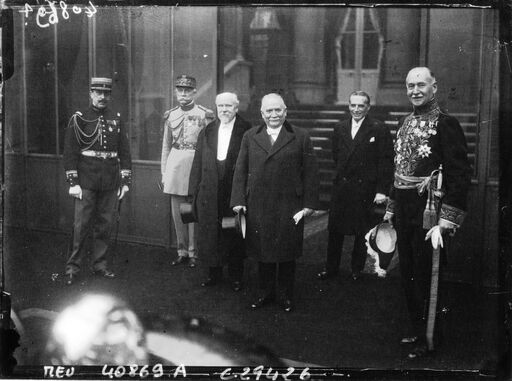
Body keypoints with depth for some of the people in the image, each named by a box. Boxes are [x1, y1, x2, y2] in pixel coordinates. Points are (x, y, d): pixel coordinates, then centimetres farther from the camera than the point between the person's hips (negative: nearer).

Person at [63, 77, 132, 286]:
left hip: (110, 183, 3)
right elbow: (70, 153, -3)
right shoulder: (79, 119, -1)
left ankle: (100, 264, 20)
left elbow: (124, 152, 10)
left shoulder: (116, 120, 9)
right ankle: (72, 267, 8)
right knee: (81, 225, -1)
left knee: (104, 225, 9)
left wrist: (125, 181, 5)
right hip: (86, 181, -3)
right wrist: (73, 183, -9)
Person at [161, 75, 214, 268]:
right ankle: (182, 251, 19)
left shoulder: (204, 114, -1)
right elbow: (166, 146, 15)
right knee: (177, 211, 8)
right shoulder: (170, 115, 10)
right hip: (175, 162, 4)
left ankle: (193, 252, 11)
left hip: (196, 161, -4)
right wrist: (163, 172, 12)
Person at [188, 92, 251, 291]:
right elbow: (198, 165, 11)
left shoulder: (247, 131, -3)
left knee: (234, 236, 7)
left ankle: (236, 276, 21)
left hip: (235, 193, -3)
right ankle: (214, 273, 24)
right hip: (210, 194, 3)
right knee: (209, 235, 8)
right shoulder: (206, 132, 11)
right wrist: (194, 192, 7)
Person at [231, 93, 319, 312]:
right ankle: (265, 293, 26)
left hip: (289, 207, -2)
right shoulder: (250, 137, 8)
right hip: (257, 207, 2)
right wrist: (238, 201, 1)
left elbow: (311, 173, 0)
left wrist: (309, 204, -5)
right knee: (262, 252, 10)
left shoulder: (300, 137, 1)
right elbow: (240, 170, 8)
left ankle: (286, 295, 24)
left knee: (287, 253, 7)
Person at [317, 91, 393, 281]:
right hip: (341, 187, 4)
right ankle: (331, 268, 22)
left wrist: (382, 190, -15)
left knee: (362, 233, 8)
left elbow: (386, 162, -10)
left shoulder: (379, 130, -7)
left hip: (366, 189, -4)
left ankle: (357, 270, 23)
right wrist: (343, 174, 8)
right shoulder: (340, 129, 8)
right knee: (334, 230, 8)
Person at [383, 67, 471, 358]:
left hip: (428, 212, -7)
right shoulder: (405, 124, 12)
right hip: (404, 212, 7)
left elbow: (461, 175, -16)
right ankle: (416, 330, 33)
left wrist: (447, 219, -21)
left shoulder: (446, 124, -12)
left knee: (426, 277, 3)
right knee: (408, 275, 16)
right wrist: (391, 209, 17)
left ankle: (428, 340, 19)